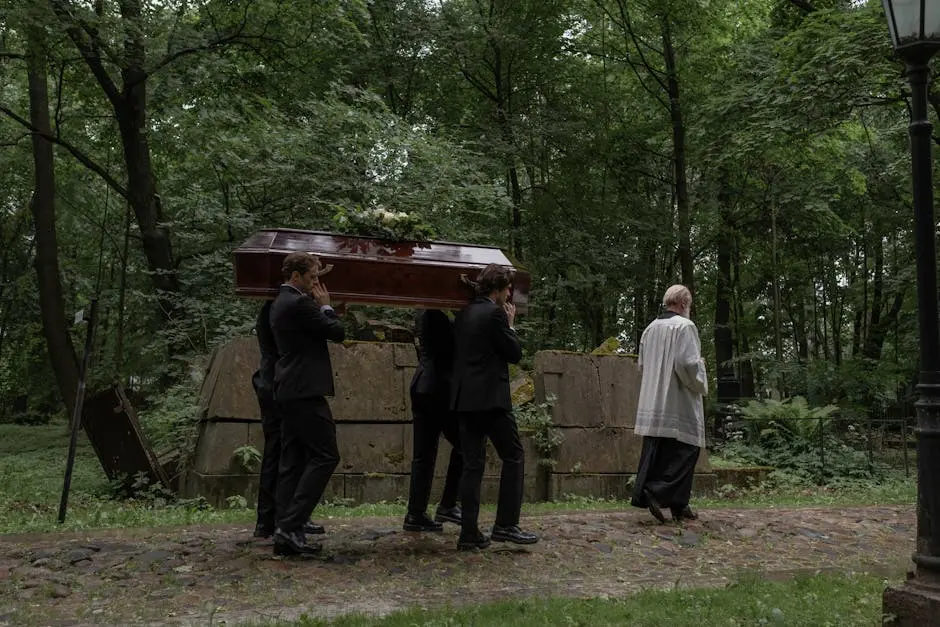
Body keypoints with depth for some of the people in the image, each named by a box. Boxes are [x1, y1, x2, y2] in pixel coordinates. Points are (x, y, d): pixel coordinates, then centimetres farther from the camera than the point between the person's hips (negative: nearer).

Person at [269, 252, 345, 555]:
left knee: (293, 461, 9)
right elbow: (337, 332, -11)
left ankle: (286, 533, 10)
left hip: (289, 392, 10)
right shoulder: (299, 303, -13)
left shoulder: (280, 303, 18)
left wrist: (317, 305, 16)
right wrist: (326, 305, 3)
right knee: (325, 455, -8)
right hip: (305, 391, -10)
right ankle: (290, 526, -11)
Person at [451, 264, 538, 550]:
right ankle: (506, 525, 1)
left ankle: (469, 533, 6)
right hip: (491, 398, -7)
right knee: (514, 457, 3)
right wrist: (510, 324, 7)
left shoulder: (463, 315, 14)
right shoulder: (494, 314, -9)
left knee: (472, 464, 7)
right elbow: (515, 354, -7)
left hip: (464, 398, 8)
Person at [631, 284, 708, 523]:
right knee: (683, 451, -1)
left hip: (652, 403, 7)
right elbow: (688, 363, -19)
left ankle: (643, 493, 6)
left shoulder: (650, 329, 11)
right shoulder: (685, 326, -10)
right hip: (679, 404, -7)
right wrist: (699, 384, -2)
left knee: (655, 453, 10)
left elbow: (642, 364, 17)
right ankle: (657, 492, -11)